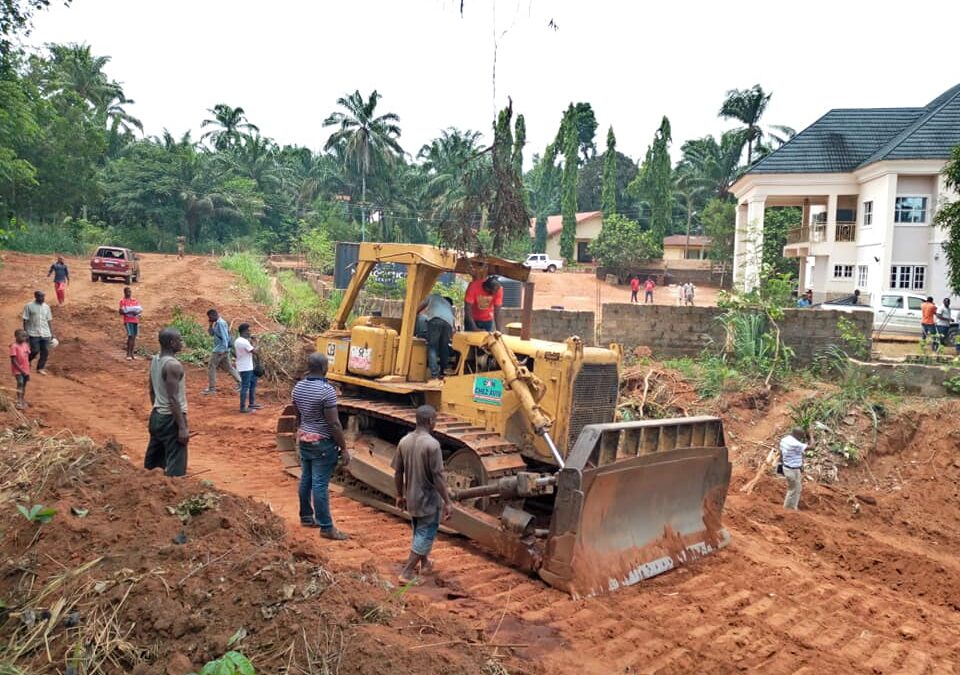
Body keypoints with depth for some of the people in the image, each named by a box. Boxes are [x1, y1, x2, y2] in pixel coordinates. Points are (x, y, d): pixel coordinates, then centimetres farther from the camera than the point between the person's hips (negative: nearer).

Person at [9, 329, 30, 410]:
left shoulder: (26, 345, 5)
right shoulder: (14, 346, -15)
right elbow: (13, 360, -16)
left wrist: (28, 371, 11)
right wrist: (21, 370, -18)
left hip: (25, 369, 6)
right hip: (18, 370, -6)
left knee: (24, 385, 12)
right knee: (20, 383, -21)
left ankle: (23, 401, 24)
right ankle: (19, 402, -21)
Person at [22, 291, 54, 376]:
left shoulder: (46, 307, 8)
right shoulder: (29, 306, -4)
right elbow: (25, 320, -4)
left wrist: (52, 333, 9)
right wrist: (25, 333, -7)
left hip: (45, 334, 4)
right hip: (34, 333, -4)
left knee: (45, 352, 2)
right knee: (35, 351, -7)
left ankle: (40, 368, 16)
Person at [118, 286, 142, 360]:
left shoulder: (134, 300, 14)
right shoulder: (123, 301, -1)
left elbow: (141, 309, 10)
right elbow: (121, 312, -8)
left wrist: (137, 312, -11)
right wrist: (129, 312, -21)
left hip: (135, 320, 5)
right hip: (128, 321, -5)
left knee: (134, 337, 7)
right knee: (130, 336, -14)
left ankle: (131, 353, 14)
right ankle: (128, 354, -12)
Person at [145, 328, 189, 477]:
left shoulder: (155, 360, 7)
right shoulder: (173, 365, -20)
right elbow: (173, 399, -23)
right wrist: (182, 427, -22)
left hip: (157, 416, 9)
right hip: (171, 418, -9)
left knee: (152, 463, 19)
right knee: (176, 467, -5)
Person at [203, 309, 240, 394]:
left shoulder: (220, 323, -18)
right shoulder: (217, 323, 13)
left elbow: (225, 338, -22)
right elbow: (211, 333, 19)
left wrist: (222, 350, -23)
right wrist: (211, 324, 3)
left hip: (220, 350, -10)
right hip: (222, 350, 10)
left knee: (211, 368, -1)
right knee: (229, 367, 13)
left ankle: (211, 388, 4)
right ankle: (240, 383, 13)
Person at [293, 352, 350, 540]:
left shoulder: (298, 387, 2)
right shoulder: (326, 390, -22)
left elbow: (297, 416, 13)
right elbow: (334, 423, -21)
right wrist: (344, 448, -14)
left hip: (304, 440, 8)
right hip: (322, 443, -8)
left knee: (306, 480, 18)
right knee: (320, 484, -4)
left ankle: (306, 516, 31)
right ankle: (326, 527, 3)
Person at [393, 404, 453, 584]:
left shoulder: (404, 441, -2)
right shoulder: (432, 444, -23)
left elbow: (398, 472, 5)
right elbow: (438, 477, -22)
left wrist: (400, 495, 17)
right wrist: (447, 502, -15)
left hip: (411, 498, 7)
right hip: (429, 500, -7)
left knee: (419, 532, 25)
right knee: (425, 535, 6)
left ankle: (424, 562, 42)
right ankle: (407, 572, 5)